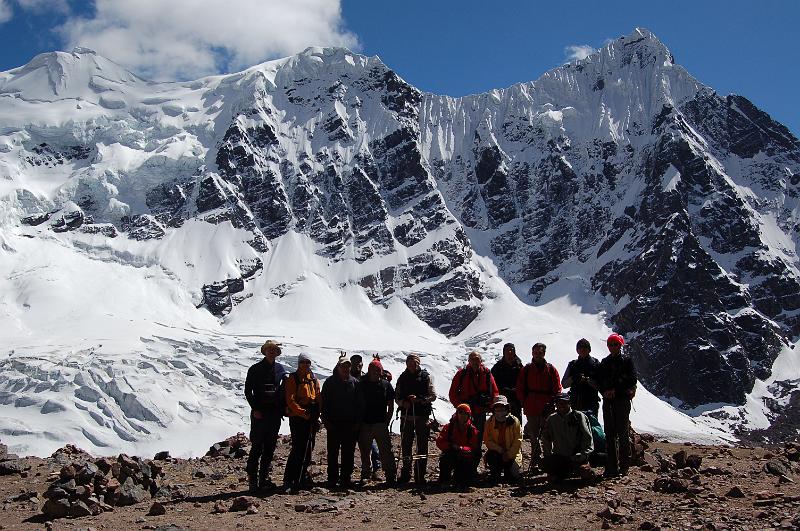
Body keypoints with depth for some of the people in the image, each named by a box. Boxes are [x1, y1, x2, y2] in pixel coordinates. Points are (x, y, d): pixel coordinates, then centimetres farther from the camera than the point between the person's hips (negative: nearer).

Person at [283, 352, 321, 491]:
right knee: (298, 448, -12)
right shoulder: (293, 379, -4)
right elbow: (290, 400, -11)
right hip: (297, 418, -6)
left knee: (308, 448, 10)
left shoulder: (314, 380, 14)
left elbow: (318, 398, 15)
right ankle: (289, 480, -8)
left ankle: (302, 477, 21)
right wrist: (303, 413, -18)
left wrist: (317, 414, 3)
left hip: (312, 418, 6)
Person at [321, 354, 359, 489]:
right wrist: (326, 420, -6)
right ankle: (333, 479, 7)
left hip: (350, 423, 2)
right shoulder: (330, 382, 3)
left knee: (348, 452, 4)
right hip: (334, 423, -2)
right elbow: (324, 403, 2)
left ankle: (346, 478, 11)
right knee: (333, 452, 2)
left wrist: (357, 421, 3)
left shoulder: (354, 382, 8)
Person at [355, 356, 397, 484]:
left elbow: (391, 406, 8)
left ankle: (391, 476, -4)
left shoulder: (386, 385, 5)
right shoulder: (361, 385, 4)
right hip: (365, 424, 1)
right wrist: (357, 422, 2)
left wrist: (387, 422, 2)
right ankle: (365, 475, 17)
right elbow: (356, 405, 8)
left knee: (386, 451, -6)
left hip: (381, 424, -1)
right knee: (365, 451, 7)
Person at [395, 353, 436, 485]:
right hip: (406, 416, 2)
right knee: (405, 445, 7)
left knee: (422, 447, 1)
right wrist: (403, 402, -11)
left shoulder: (426, 377, 1)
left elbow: (433, 396, -3)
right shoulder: (402, 378, 8)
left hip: (422, 416, -2)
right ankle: (406, 473, 18)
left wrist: (419, 400, -17)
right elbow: (397, 396, 10)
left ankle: (420, 475, 7)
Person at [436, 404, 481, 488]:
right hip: (450, 455, 0)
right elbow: (439, 442, -5)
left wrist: (462, 449, -24)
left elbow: (474, 448, -4)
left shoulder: (472, 429, 2)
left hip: (465, 457, 0)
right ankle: (443, 480, -9)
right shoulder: (448, 427, 3)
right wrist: (451, 446, -22)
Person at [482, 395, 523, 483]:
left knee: (514, 476, -15)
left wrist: (509, 454, -16)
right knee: (490, 456, -33)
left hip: (511, 453, -1)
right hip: (496, 452, 1)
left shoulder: (514, 421, -6)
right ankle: (494, 474, -4)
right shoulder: (489, 422, -1)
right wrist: (500, 450, -17)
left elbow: (518, 440, -8)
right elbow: (487, 440, -4)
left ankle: (507, 467, 22)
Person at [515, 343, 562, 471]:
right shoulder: (526, 369, 6)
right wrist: (525, 402, 1)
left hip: (547, 408, 0)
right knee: (534, 436, 1)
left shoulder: (551, 369, 5)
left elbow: (557, 389, 4)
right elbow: (520, 388, 8)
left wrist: (551, 403, -5)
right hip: (531, 409, 0)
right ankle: (536, 462, 5)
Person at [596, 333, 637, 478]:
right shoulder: (604, 362, 16)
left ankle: (624, 466, -1)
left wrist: (616, 390, -11)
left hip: (622, 400, -4)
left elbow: (632, 379, -6)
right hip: (608, 401, 4)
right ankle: (611, 467, 5)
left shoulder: (627, 360, 4)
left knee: (623, 433, -4)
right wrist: (605, 391, -8)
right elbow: (599, 381, 11)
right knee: (610, 434, 2)